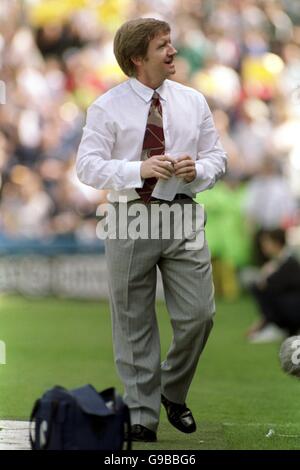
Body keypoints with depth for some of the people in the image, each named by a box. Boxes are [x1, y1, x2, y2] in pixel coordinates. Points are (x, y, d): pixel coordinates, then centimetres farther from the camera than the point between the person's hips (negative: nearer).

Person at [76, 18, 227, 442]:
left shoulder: (193, 101, 9)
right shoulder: (108, 107, -2)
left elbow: (217, 157, 13)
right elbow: (88, 165, -8)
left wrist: (199, 169, -10)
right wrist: (139, 170, -21)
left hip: (182, 217, 3)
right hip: (131, 219, -2)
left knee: (198, 315, -3)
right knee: (134, 324, 4)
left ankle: (173, 392, 22)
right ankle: (142, 414, 14)